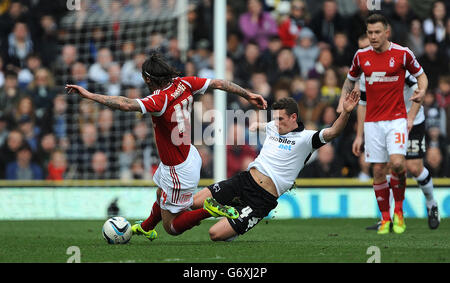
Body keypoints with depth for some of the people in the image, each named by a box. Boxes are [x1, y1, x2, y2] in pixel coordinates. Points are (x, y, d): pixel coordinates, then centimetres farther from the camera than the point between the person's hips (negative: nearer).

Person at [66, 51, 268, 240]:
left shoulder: (160, 100, -30)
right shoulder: (184, 84, -9)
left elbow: (127, 105, -45)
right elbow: (219, 83, -1)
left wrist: (89, 95, -43)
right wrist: (248, 95, 13)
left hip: (179, 172, -9)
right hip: (188, 154, 9)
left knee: (171, 227, 5)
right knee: (160, 194, 36)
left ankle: (210, 209, -6)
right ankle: (146, 228, 61)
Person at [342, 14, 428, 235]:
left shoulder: (402, 53, -4)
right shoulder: (361, 56, 4)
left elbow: (420, 75, 10)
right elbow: (350, 80, 20)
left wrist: (421, 91, -11)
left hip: (396, 118, -3)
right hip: (372, 121, 3)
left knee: (397, 162, -21)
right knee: (378, 170, 1)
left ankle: (399, 209, 1)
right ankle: (385, 218, 12)